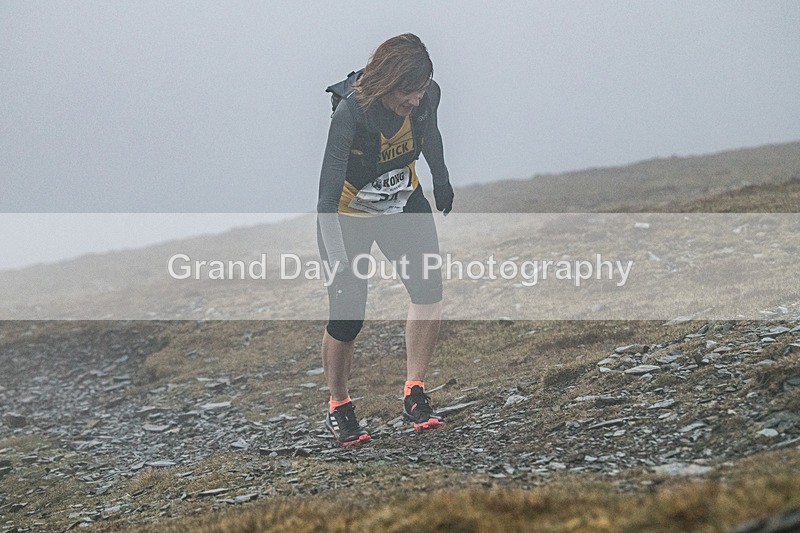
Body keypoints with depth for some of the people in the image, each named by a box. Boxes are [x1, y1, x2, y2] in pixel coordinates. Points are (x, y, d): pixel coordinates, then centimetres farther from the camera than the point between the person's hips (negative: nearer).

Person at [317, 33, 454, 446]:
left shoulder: (427, 97, -20)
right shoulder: (351, 114, -35)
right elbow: (328, 198, -37)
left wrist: (441, 180, 22)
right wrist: (339, 262, -45)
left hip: (404, 204, 4)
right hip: (348, 214, -4)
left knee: (429, 290, -17)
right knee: (347, 318, -6)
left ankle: (414, 393, -9)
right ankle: (338, 405, 18)